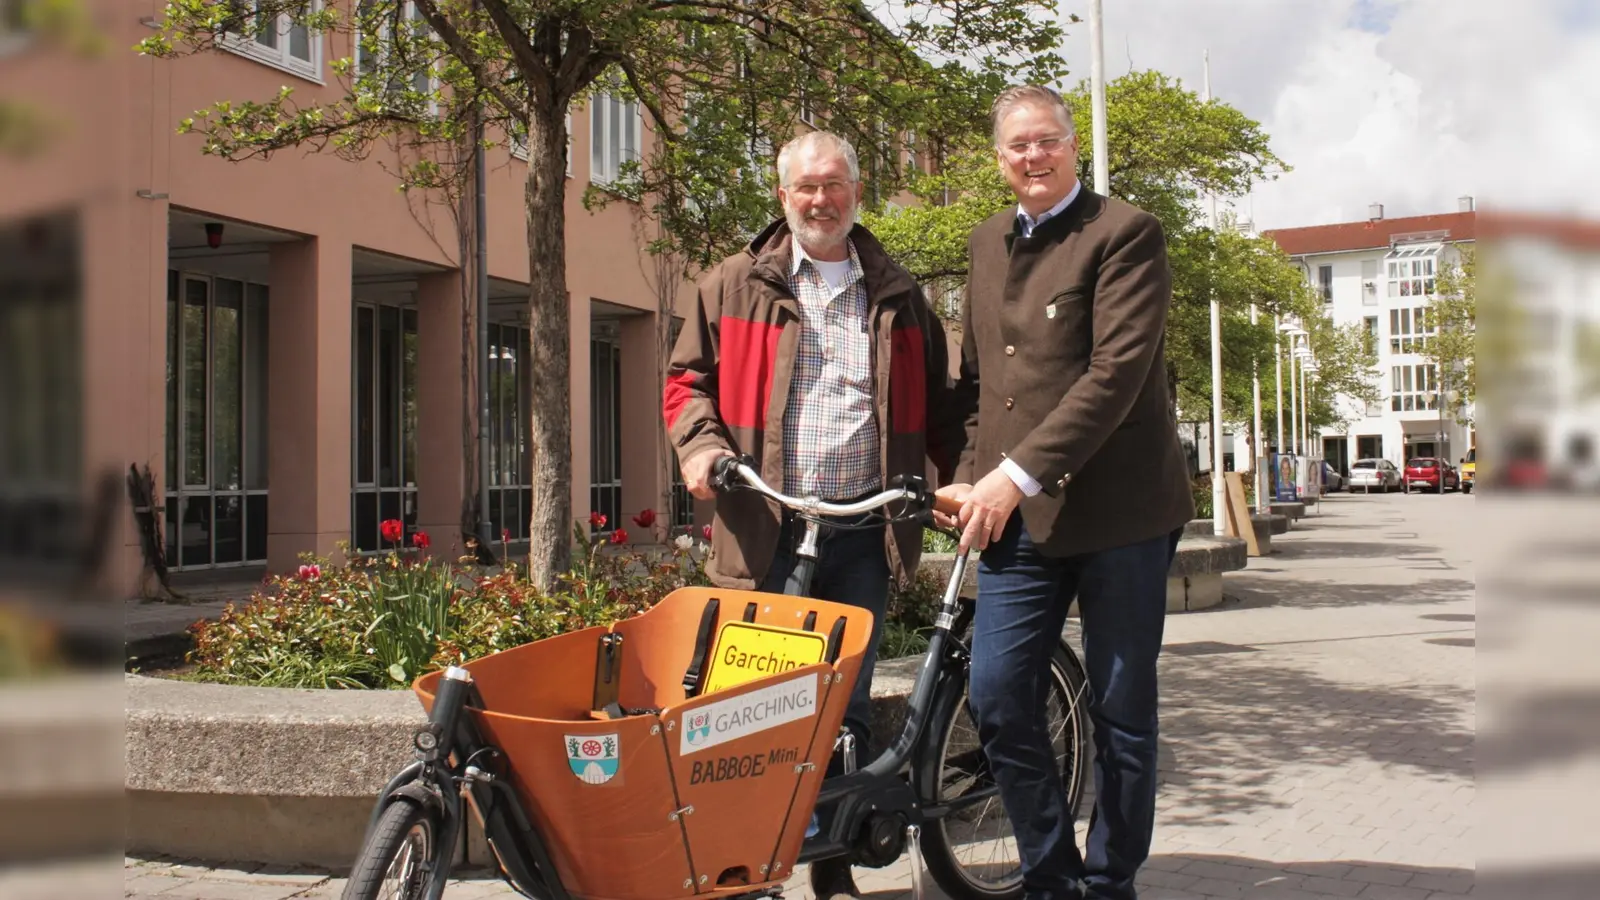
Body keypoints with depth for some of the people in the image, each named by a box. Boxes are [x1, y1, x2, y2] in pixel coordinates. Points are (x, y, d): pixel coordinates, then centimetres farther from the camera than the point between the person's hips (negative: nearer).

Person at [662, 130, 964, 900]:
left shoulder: (897, 295, 14)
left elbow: (935, 402, 17)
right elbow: (688, 378, 10)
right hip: (766, 527, -1)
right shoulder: (733, 286, 8)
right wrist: (699, 443, -9)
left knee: (846, 702, 8)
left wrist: (961, 476, 3)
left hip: (864, 530, 2)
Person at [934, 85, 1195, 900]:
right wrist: (971, 474, 5)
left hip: (1116, 508, -5)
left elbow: (1117, 371, -17)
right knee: (997, 700, 0)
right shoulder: (987, 243, 15)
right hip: (1018, 515, 5)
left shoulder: (1125, 233, -6)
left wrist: (1017, 472, -21)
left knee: (1121, 712, 5)